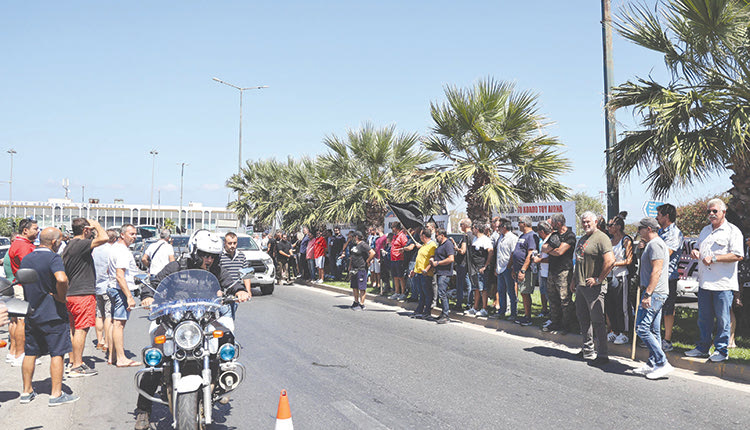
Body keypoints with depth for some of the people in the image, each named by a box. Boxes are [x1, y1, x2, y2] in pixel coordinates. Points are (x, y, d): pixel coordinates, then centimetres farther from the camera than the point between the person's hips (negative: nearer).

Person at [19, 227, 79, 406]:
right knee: (57, 353, -1)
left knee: (30, 353, 15)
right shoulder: (53, 258, -15)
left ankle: (26, 391, 23)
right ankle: (56, 394, 1)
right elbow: (61, 279, -32)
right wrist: (62, 297, -16)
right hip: (52, 315, -7)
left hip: (31, 314, 7)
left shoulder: (26, 259, 9)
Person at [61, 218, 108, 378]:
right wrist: (96, 225, -9)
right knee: (81, 329, -7)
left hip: (71, 294, 10)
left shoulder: (69, 246, 16)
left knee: (74, 329, 15)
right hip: (83, 294, -10)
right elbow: (104, 238, -27)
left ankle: (73, 362, 23)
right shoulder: (81, 244, -15)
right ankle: (77, 367, -5)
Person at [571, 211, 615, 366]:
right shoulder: (582, 239, 18)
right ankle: (587, 350, 26)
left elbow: (610, 260, -24)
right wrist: (574, 279, 23)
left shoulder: (601, 238, -12)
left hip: (594, 287, -9)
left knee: (597, 320, -6)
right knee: (583, 318, 15)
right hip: (581, 285, 9)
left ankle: (602, 355, -1)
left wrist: (599, 279, -19)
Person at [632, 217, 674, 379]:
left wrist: (648, 293, -24)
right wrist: (646, 291, 22)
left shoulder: (654, 244, -12)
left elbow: (657, 270, -21)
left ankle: (663, 363, -12)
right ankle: (652, 364, 15)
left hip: (654, 293, -11)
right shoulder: (654, 244, 21)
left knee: (642, 328, -12)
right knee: (653, 331, 11)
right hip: (656, 294, 11)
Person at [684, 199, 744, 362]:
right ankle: (703, 348, 21)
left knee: (722, 318, 0)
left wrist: (714, 258, -17)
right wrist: (695, 252, 6)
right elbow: (699, 247, 30)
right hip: (704, 282, 7)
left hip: (723, 284, -7)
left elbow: (738, 255, -13)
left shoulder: (732, 231, -4)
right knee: (703, 318, 12)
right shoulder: (705, 230, 18)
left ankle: (721, 350, 10)